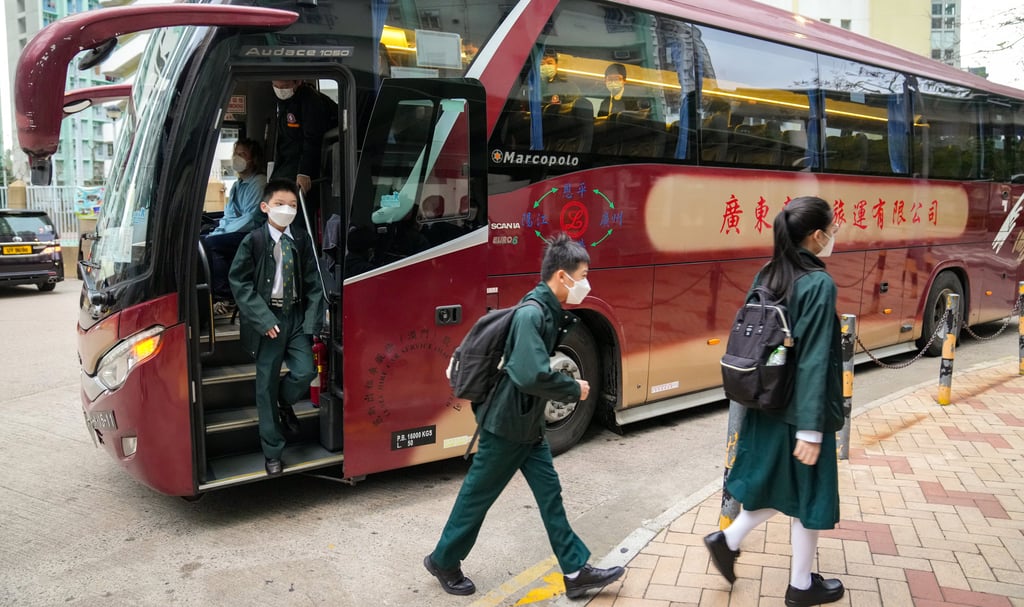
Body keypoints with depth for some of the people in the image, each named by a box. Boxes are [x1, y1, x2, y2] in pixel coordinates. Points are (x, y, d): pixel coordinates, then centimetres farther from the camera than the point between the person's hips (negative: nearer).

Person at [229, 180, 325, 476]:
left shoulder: (302, 240, 1)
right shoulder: (254, 241, -6)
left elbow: (313, 283, 3)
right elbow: (240, 282, -7)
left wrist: (312, 320, -6)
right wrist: (263, 318, -14)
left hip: (297, 317, 3)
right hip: (267, 320, -2)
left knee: (305, 372, -9)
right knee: (266, 385, 4)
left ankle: (284, 402, 28)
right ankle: (272, 453, 16)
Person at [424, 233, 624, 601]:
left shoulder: (549, 312, 4)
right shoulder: (531, 314, -26)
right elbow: (533, 376, -35)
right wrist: (575, 390, -21)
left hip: (529, 424, 9)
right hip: (506, 424, -9)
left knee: (550, 493, 11)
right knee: (478, 495, 7)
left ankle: (576, 571, 19)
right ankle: (443, 561, 27)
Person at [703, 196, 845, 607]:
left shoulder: (766, 277, 3)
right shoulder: (820, 285, -19)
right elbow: (813, 362, -22)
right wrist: (812, 429, -20)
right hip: (799, 411, -7)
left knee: (779, 485, 24)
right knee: (809, 494, 11)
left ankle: (728, 539, 22)